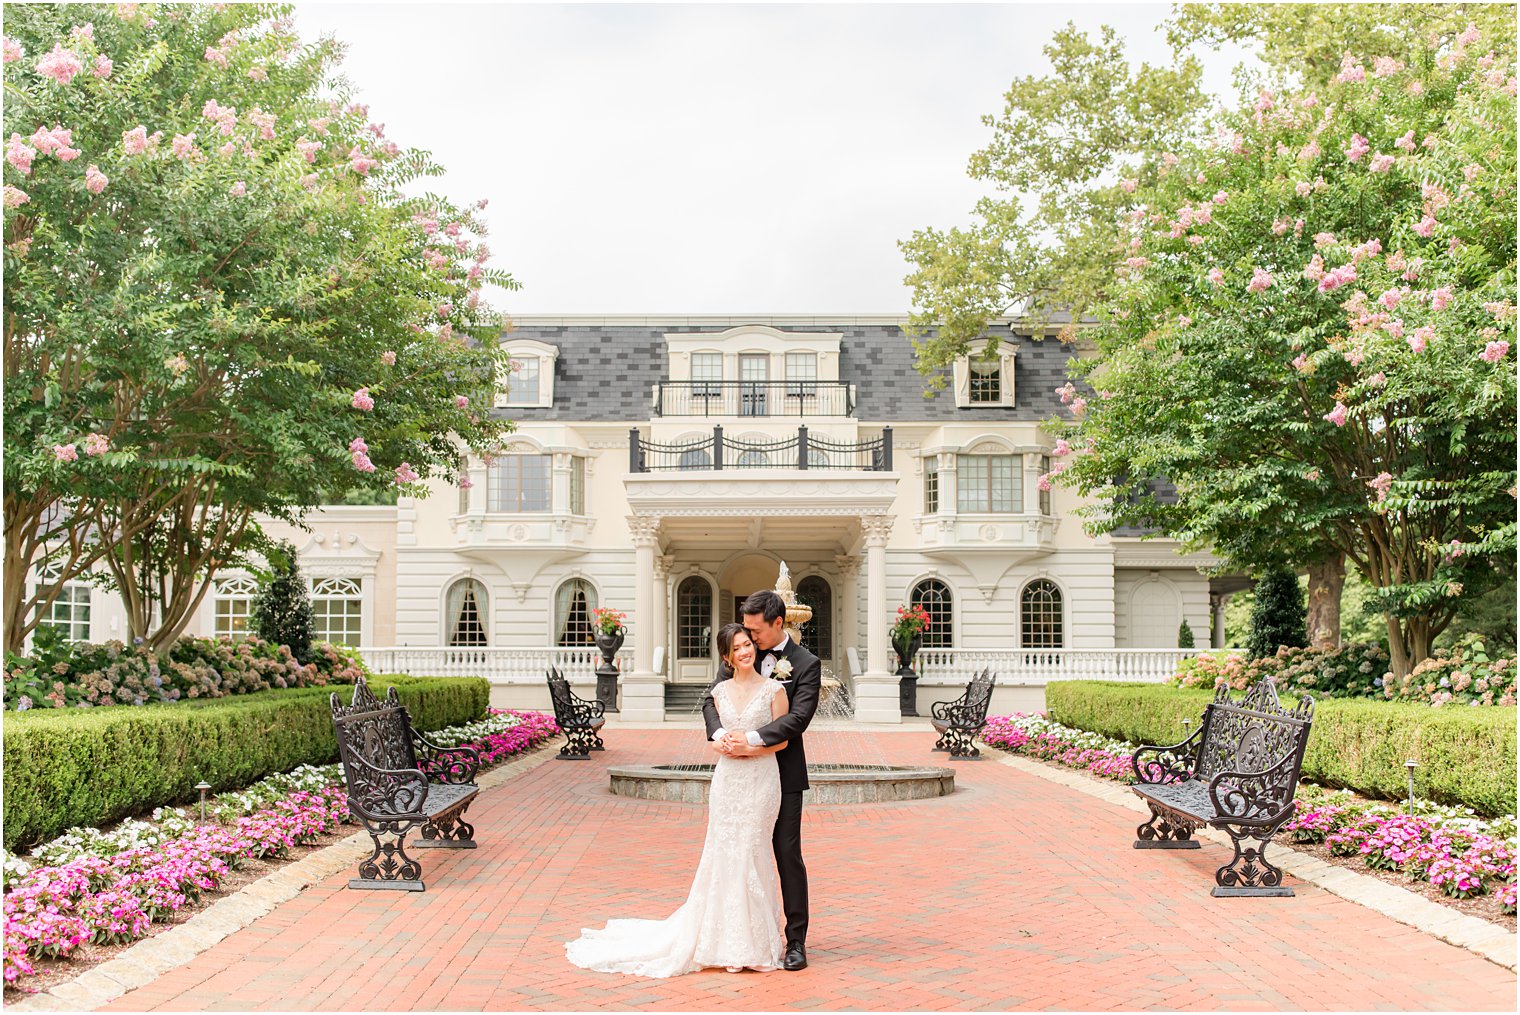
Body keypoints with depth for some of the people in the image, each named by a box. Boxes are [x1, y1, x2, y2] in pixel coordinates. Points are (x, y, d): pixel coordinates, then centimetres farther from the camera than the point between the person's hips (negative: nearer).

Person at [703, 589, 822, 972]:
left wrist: (752, 739, -26)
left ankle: (796, 941, 6)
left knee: (788, 854, -2)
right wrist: (720, 732, -19)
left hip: (783, 774, -4)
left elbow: (798, 717, -17)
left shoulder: (806, 664, -7)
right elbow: (711, 697, 1)